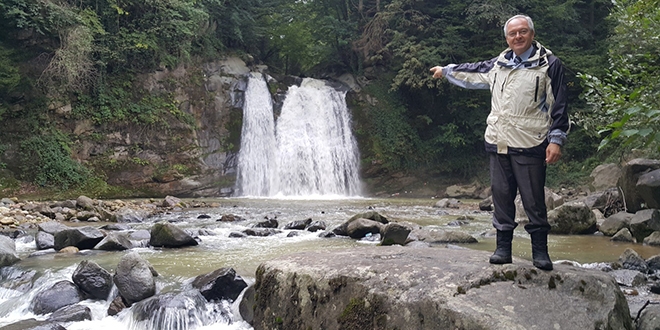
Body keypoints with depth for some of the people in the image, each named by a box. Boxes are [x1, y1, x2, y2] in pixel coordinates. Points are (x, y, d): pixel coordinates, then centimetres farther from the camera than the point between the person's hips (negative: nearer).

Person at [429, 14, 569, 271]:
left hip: (529, 144, -5)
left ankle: (540, 250, 11)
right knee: (501, 195, 8)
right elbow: (472, 73, 33)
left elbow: (559, 105, -4)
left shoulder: (549, 64, 0)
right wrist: (446, 70, 44)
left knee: (534, 200, -1)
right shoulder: (498, 65, 15)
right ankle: (503, 247, 17)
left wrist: (556, 139, -11)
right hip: (498, 143, 5)